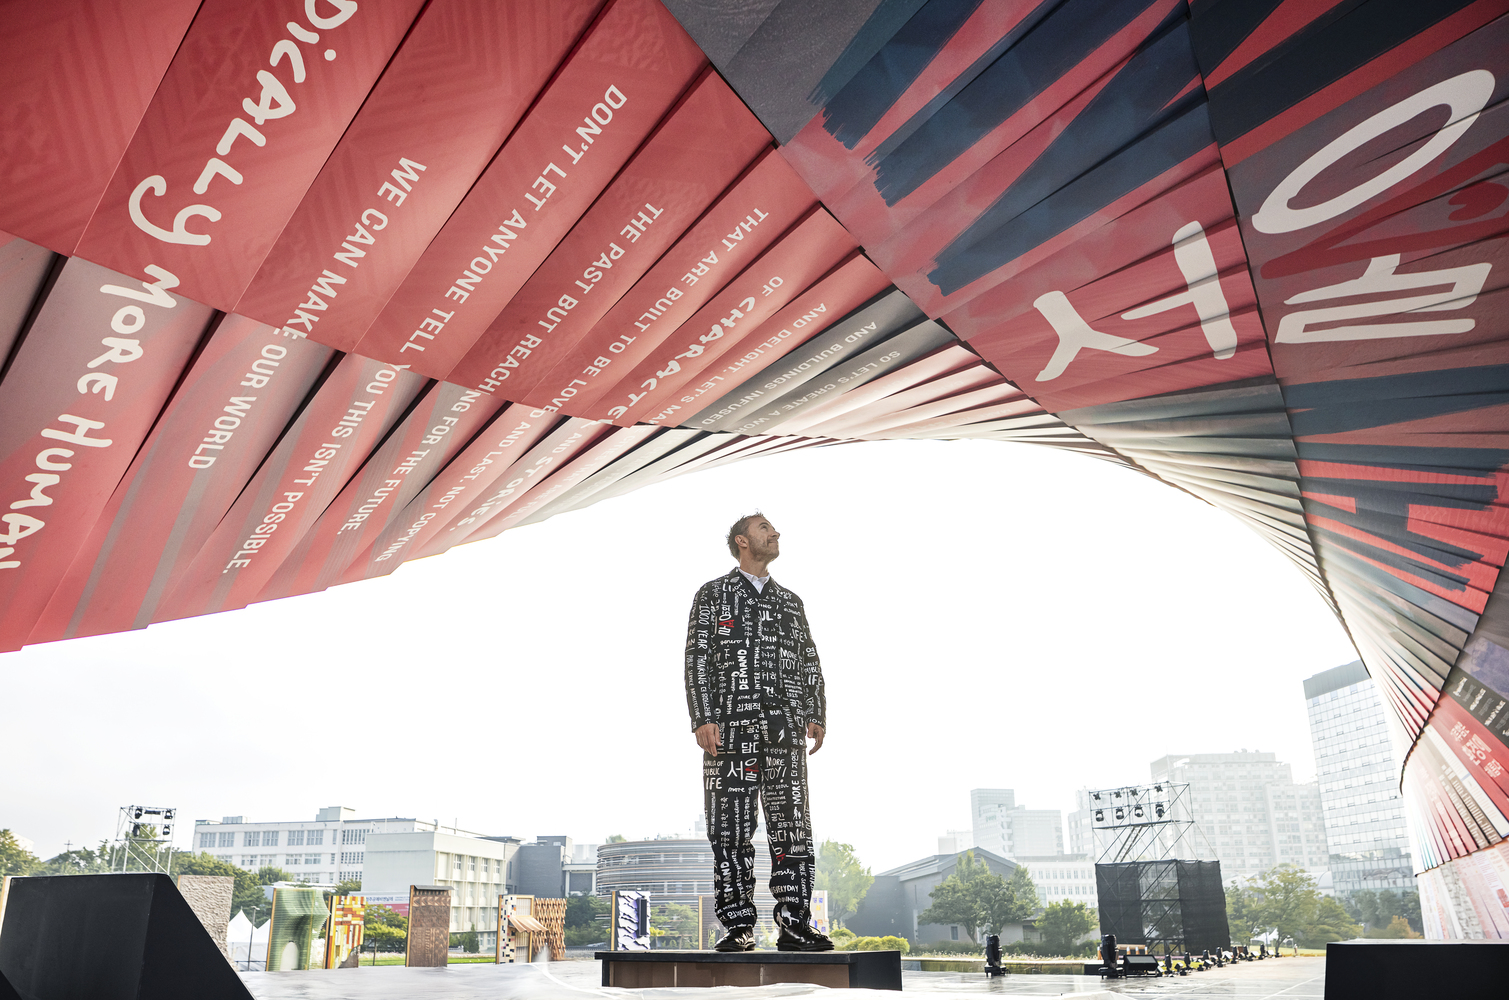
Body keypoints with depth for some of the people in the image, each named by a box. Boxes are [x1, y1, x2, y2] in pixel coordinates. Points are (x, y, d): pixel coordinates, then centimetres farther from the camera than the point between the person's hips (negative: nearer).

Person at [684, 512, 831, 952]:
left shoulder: (791, 601, 21)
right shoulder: (712, 594, 10)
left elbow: (810, 664, 17)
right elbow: (697, 659, 1)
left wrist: (817, 715, 3)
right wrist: (702, 719, -11)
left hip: (785, 726, 3)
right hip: (731, 723, -3)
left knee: (792, 825, -1)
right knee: (731, 828, -2)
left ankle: (795, 924, 3)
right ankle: (738, 928, 4)